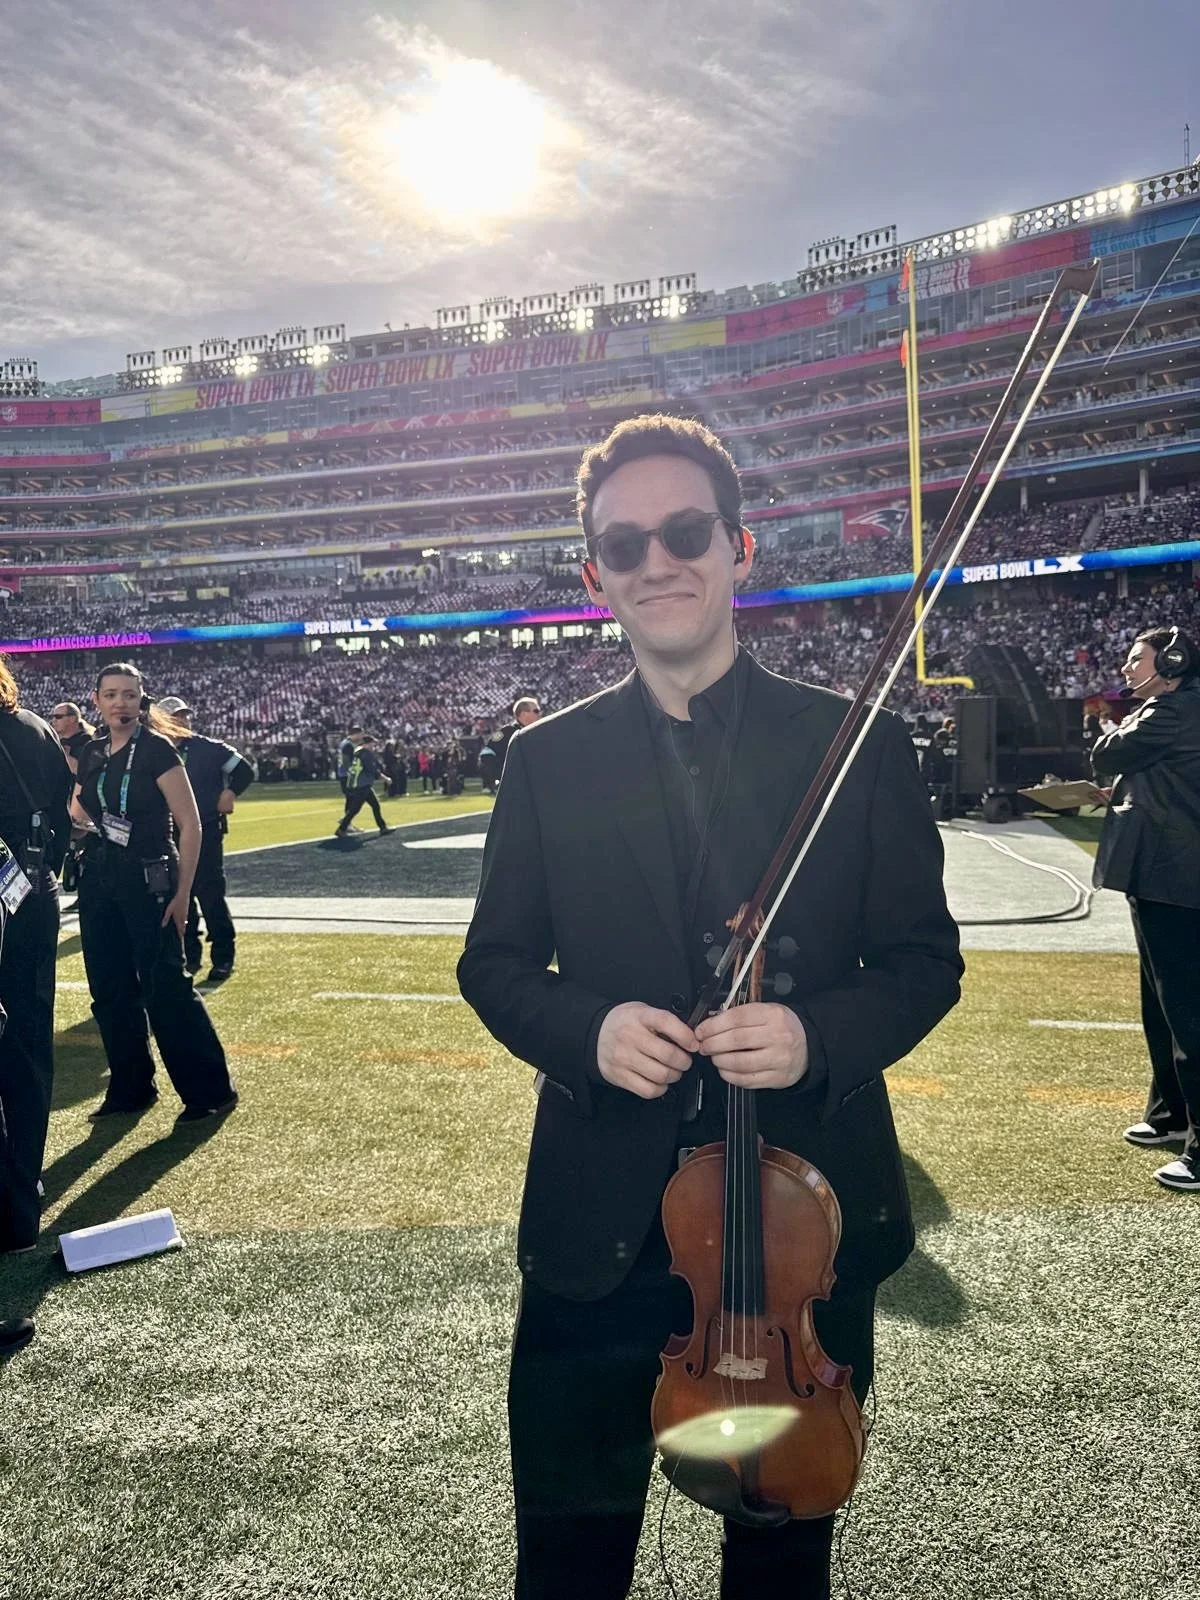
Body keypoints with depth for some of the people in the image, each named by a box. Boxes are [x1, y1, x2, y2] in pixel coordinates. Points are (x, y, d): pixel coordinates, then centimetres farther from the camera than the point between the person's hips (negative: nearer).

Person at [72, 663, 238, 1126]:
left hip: (147, 880, -7)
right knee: (110, 989, 11)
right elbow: (78, 810, 23)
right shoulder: (92, 753, 8)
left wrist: (182, 893, -14)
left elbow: (190, 824, -12)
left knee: (165, 988, -6)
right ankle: (131, 1088, 25)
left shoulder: (156, 749, -11)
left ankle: (210, 1091, 6)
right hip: (97, 880, 7)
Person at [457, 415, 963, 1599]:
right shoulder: (548, 760, -2)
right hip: (596, 1220, 1)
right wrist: (586, 1029, -17)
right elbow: (494, 964, 3)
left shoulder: (858, 746, -5)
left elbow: (924, 958, -1)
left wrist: (818, 1035, -20)